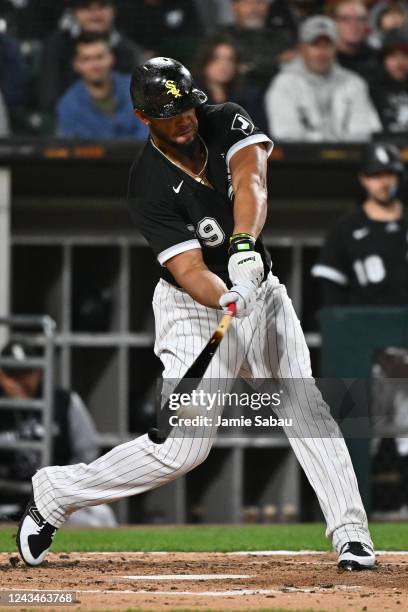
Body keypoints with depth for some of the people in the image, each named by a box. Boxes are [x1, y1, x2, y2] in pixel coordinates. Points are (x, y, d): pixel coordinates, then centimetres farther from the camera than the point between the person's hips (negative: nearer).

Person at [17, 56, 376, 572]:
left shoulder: (227, 123, -8)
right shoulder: (149, 187, -21)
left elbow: (250, 183, -28)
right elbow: (189, 271, -29)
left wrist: (244, 246, -47)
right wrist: (228, 299, -50)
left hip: (259, 289, 5)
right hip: (196, 309, -5)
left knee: (305, 406, -11)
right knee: (184, 448, -11)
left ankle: (350, 534, -9)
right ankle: (54, 494, 4)